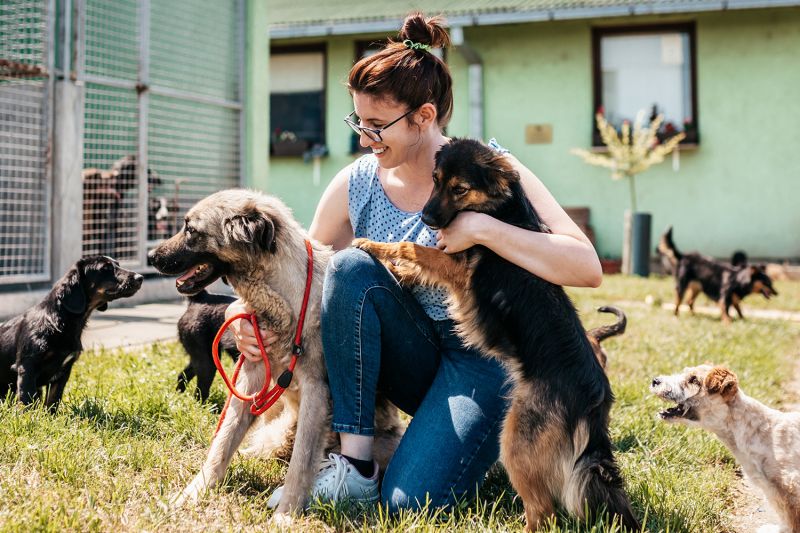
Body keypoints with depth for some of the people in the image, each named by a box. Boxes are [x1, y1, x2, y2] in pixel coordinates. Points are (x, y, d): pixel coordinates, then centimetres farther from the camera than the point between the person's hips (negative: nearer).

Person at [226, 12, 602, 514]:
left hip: (483, 357, -4)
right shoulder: (357, 183, -3)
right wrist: (245, 309, -16)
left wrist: (482, 229, -30)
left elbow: (588, 268, -21)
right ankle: (355, 464, -19)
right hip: (414, 360, 4)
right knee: (352, 264, -25)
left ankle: (485, 436, 10)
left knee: (411, 499, -25)